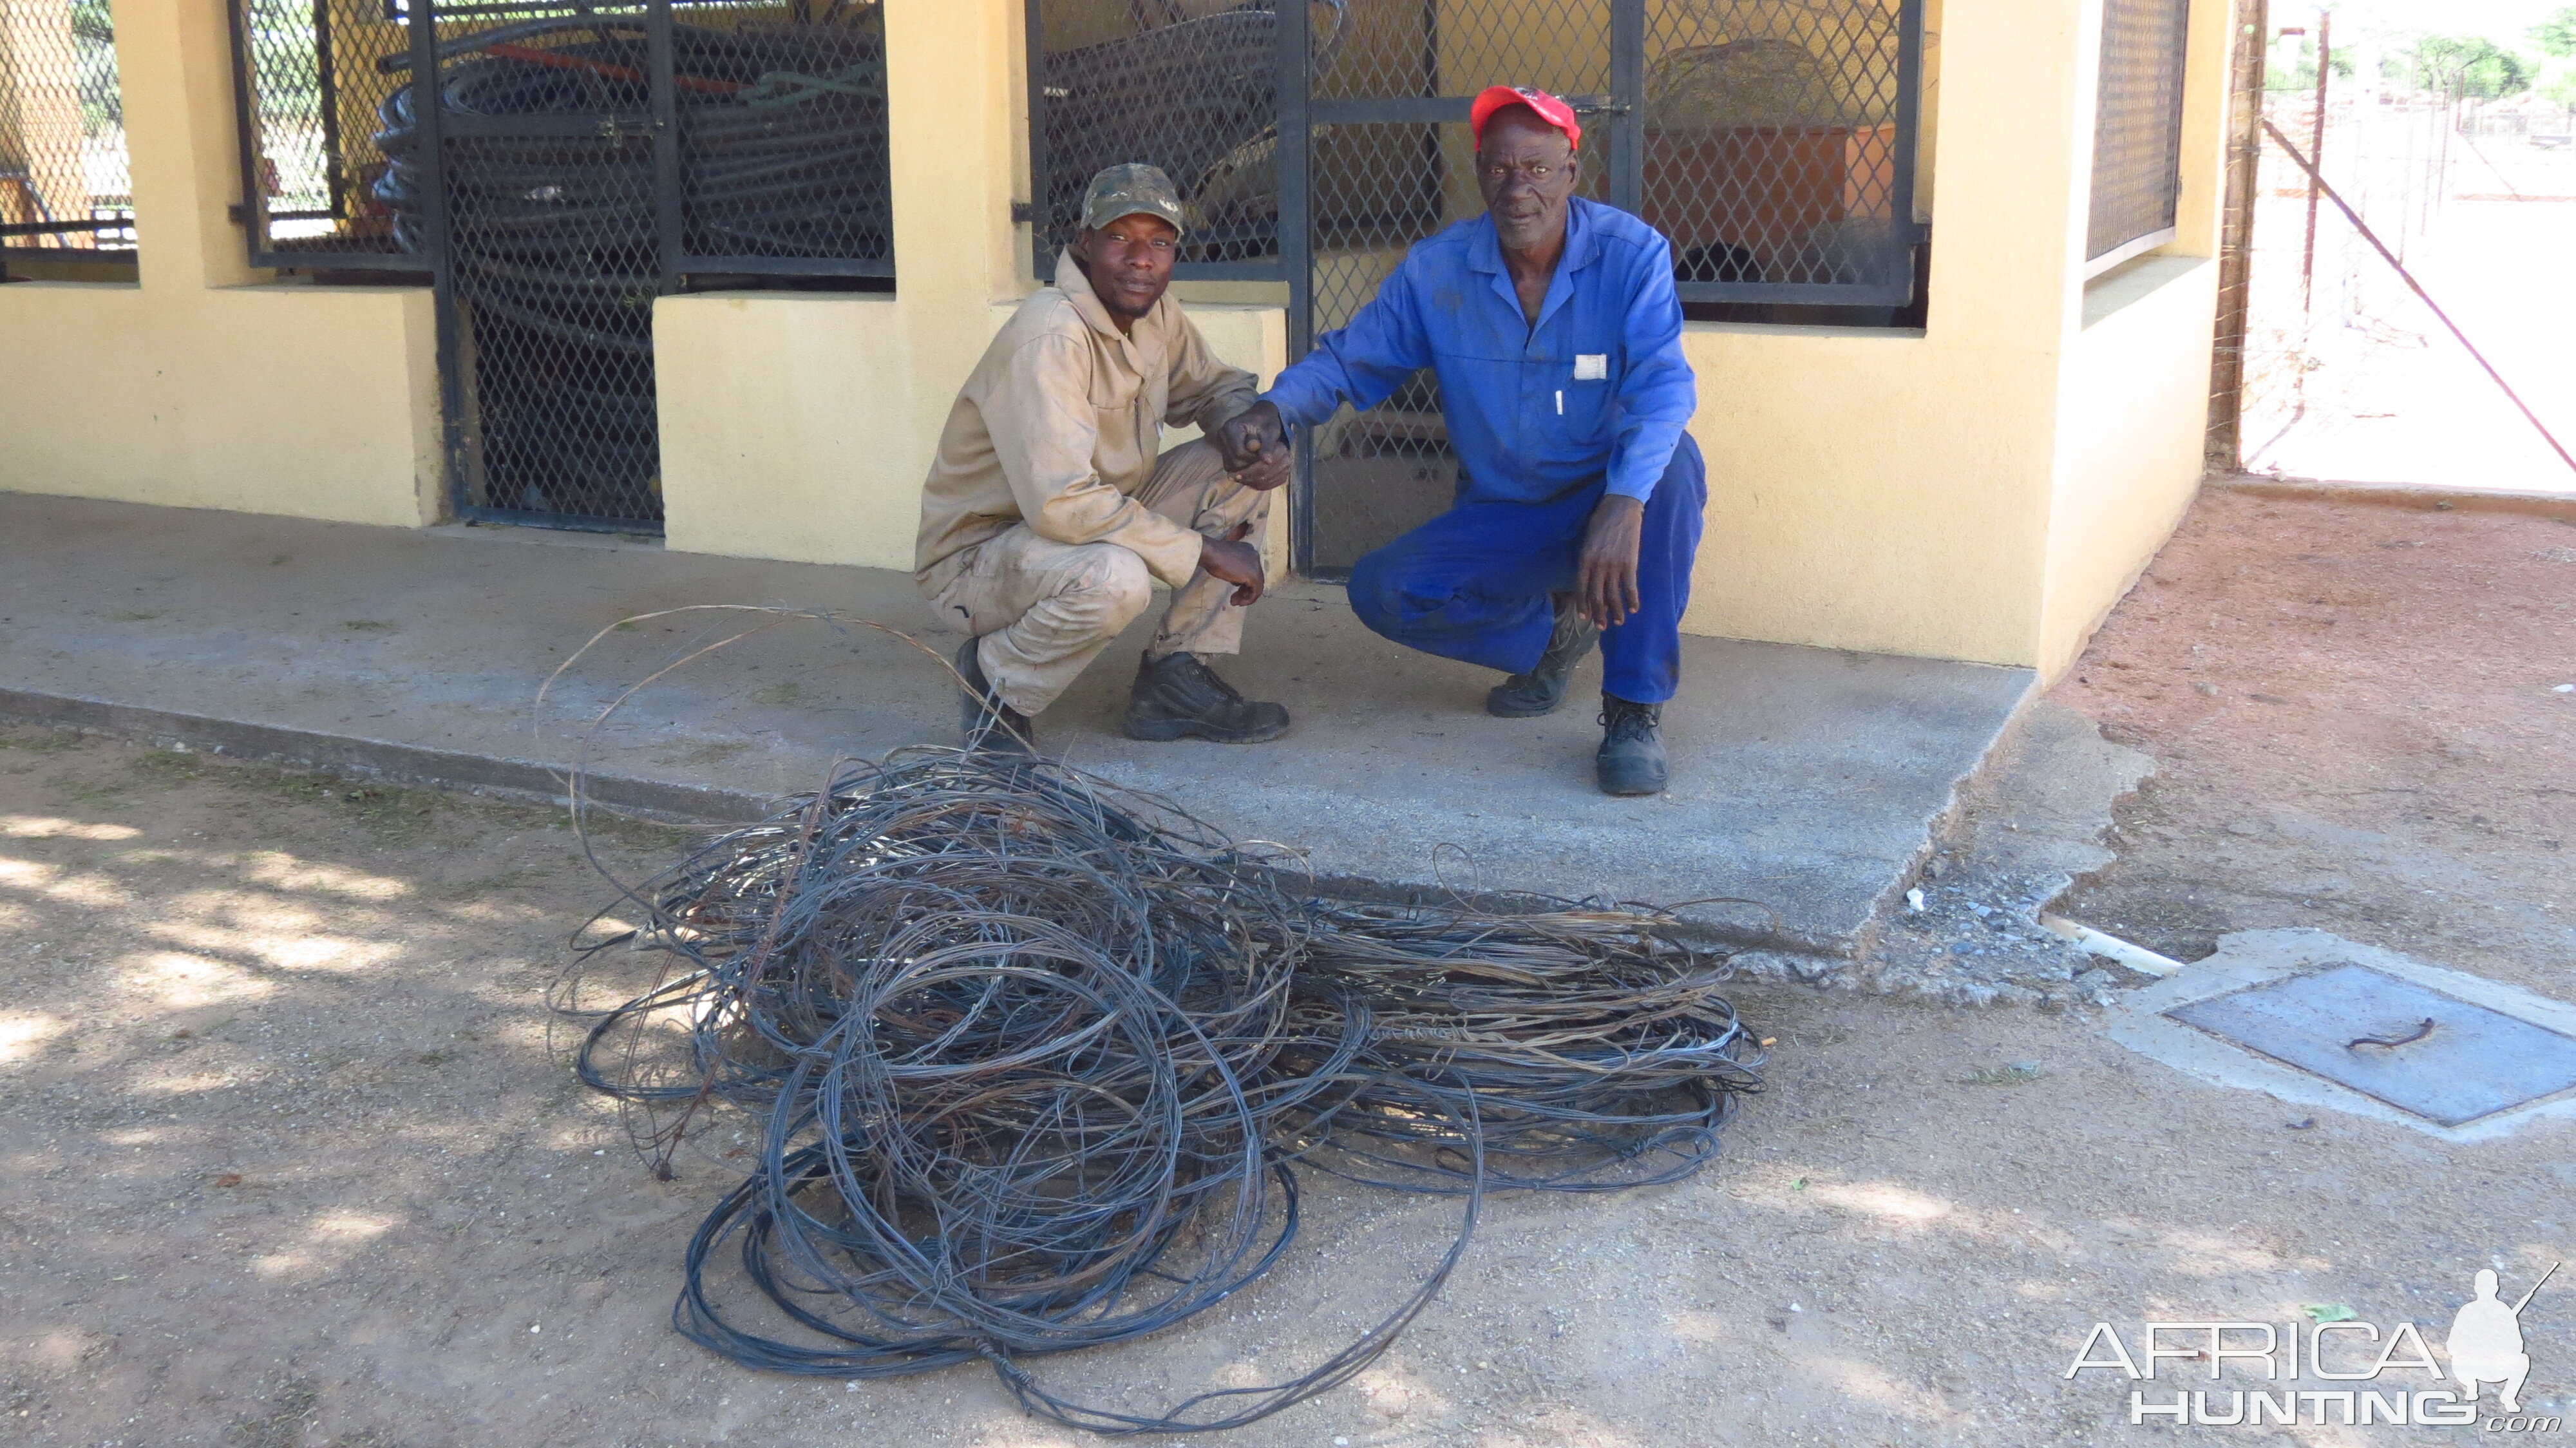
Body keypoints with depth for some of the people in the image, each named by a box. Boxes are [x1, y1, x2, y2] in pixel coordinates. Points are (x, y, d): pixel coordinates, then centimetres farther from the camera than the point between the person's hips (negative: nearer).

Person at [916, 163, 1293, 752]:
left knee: (1245, 469, -2)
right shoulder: (1049, 336, -27)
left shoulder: (1155, 313, 0)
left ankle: (1174, 679, 1)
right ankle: (996, 679, -9)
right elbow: (1061, 502, -35)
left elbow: (1215, 387, 18)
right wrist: (1204, 551, -27)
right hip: (978, 553, -9)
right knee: (1114, 577, -39)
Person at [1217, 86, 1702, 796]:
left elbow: (1663, 384, -30)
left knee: (1671, 463, -37)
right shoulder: (1436, 271, -5)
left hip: (1613, 504, -3)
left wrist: (1625, 501, -49)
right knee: (1381, 590, -18)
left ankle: (1635, 709, -26)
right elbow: (1349, 359, 2)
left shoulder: (1630, 253, -16)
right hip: (1502, 517, 4)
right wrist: (1276, 410, -22)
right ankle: (1550, 632, 10)